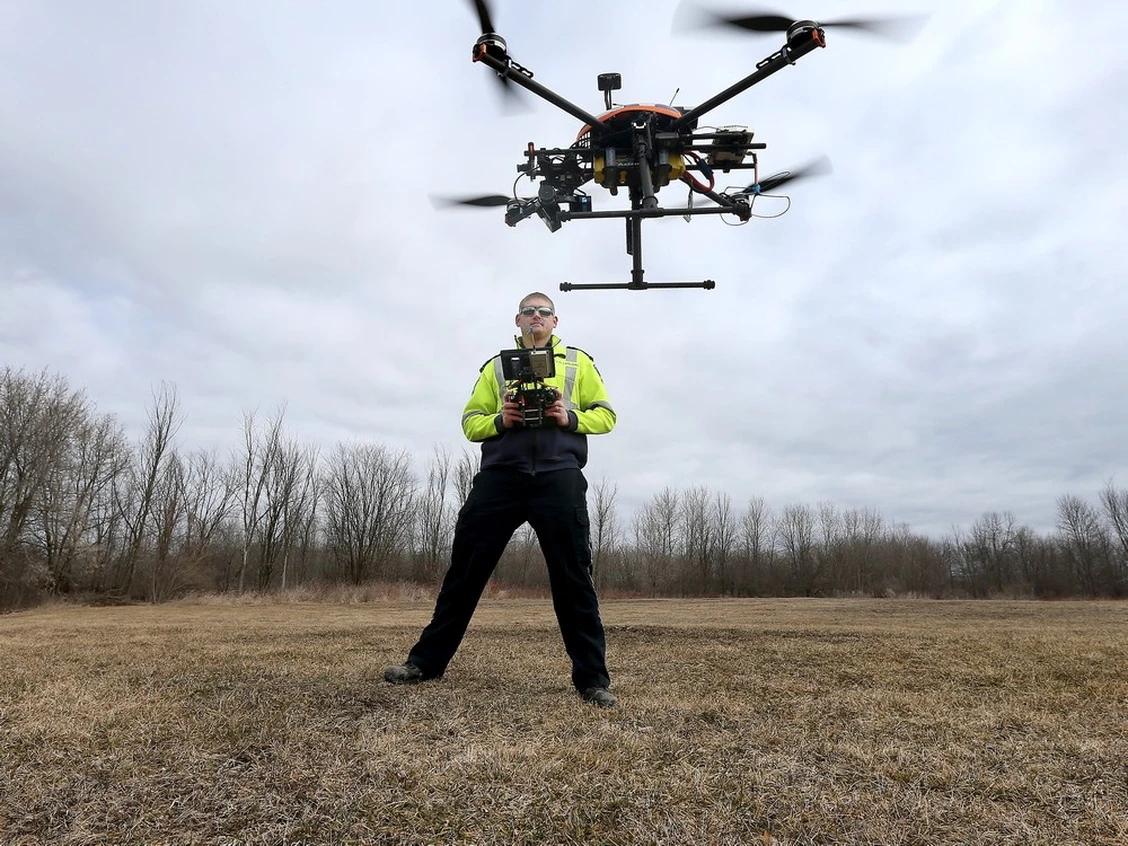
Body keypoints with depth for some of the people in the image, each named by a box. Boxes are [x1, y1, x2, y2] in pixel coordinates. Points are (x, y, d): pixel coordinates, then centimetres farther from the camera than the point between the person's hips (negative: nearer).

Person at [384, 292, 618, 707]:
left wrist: (569, 417, -7)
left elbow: (605, 414, 13)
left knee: (573, 577, -3)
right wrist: (500, 420, -6)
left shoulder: (577, 361, 17)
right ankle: (427, 660, 17)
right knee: (465, 568, 4)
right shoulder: (496, 365, 20)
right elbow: (470, 421, 16)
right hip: (500, 475, 2)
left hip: (558, 477, -1)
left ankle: (592, 677, 6)